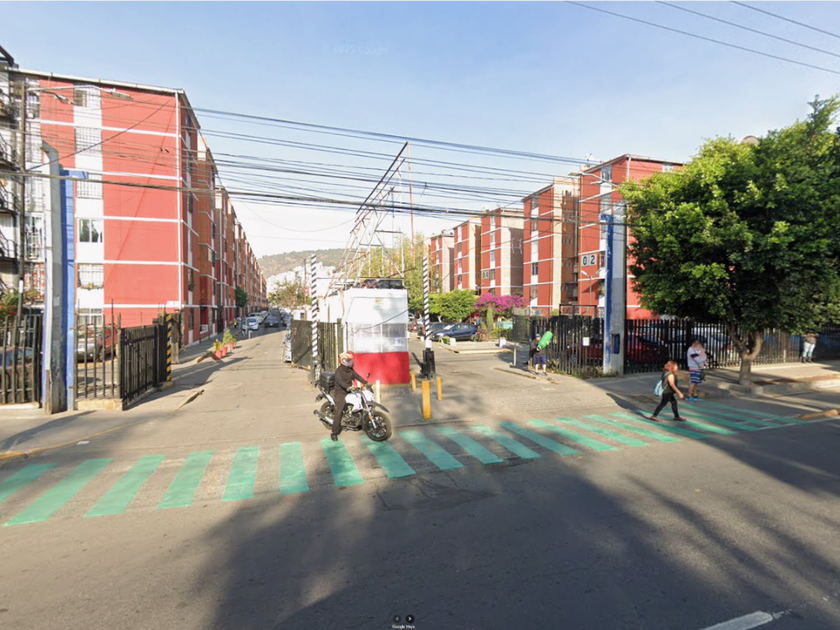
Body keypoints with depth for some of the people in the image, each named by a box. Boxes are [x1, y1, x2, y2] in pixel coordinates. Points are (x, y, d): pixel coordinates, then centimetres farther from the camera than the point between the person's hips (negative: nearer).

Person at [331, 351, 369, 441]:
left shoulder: (350, 370, 11)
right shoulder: (339, 370, -14)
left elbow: (357, 376, 4)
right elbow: (340, 381, -29)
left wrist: (366, 383, -10)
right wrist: (348, 387, -45)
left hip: (349, 392, 8)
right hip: (340, 393, -7)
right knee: (339, 412, -16)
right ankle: (334, 433, -9)